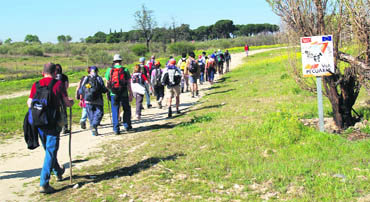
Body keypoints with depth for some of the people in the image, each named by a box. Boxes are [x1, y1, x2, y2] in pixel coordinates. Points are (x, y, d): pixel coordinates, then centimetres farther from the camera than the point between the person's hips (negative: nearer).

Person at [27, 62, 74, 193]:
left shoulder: (36, 85, 3)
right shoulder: (58, 84, -7)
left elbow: (29, 104, 4)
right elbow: (67, 103, -5)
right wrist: (71, 102, 18)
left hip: (39, 123, 5)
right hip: (53, 123, -5)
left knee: (49, 150, 22)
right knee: (51, 152, -1)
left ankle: (58, 172, 42)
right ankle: (44, 183, -8)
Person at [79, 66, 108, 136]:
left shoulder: (85, 78, 10)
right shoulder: (98, 78, 0)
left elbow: (81, 90, 9)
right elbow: (103, 89, -5)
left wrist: (81, 99, 15)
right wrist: (107, 90, 16)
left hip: (87, 100, 4)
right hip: (97, 100, -4)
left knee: (91, 115, 9)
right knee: (99, 113, 3)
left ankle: (94, 131, 10)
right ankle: (94, 125, -20)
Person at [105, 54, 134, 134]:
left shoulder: (109, 70, 1)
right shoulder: (125, 70, -3)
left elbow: (107, 84, 4)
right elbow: (129, 84, -4)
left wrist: (108, 92, 19)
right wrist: (131, 94, 2)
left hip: (113, 94, 1)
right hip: (124, 94, -1)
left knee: (115, 112, 7)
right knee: (127, 110, 17)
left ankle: (116, 129, 6)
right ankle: (127, 126, 19)